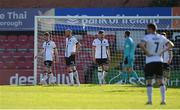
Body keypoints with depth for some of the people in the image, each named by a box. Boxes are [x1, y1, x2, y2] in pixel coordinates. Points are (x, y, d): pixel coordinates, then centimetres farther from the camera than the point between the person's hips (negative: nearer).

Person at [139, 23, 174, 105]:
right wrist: (163, 51, 6)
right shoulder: (161, 37, 8)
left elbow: (141, 45, -24)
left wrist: (146, 53, -12)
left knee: (149, 82, 2)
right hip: (159, 61, 4)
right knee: (160, 81, 10)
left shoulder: (147, 37, -8)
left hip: (150, 62, -4)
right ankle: (163, 100, 5)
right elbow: (171, 45, 10)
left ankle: (150, 100, -2)